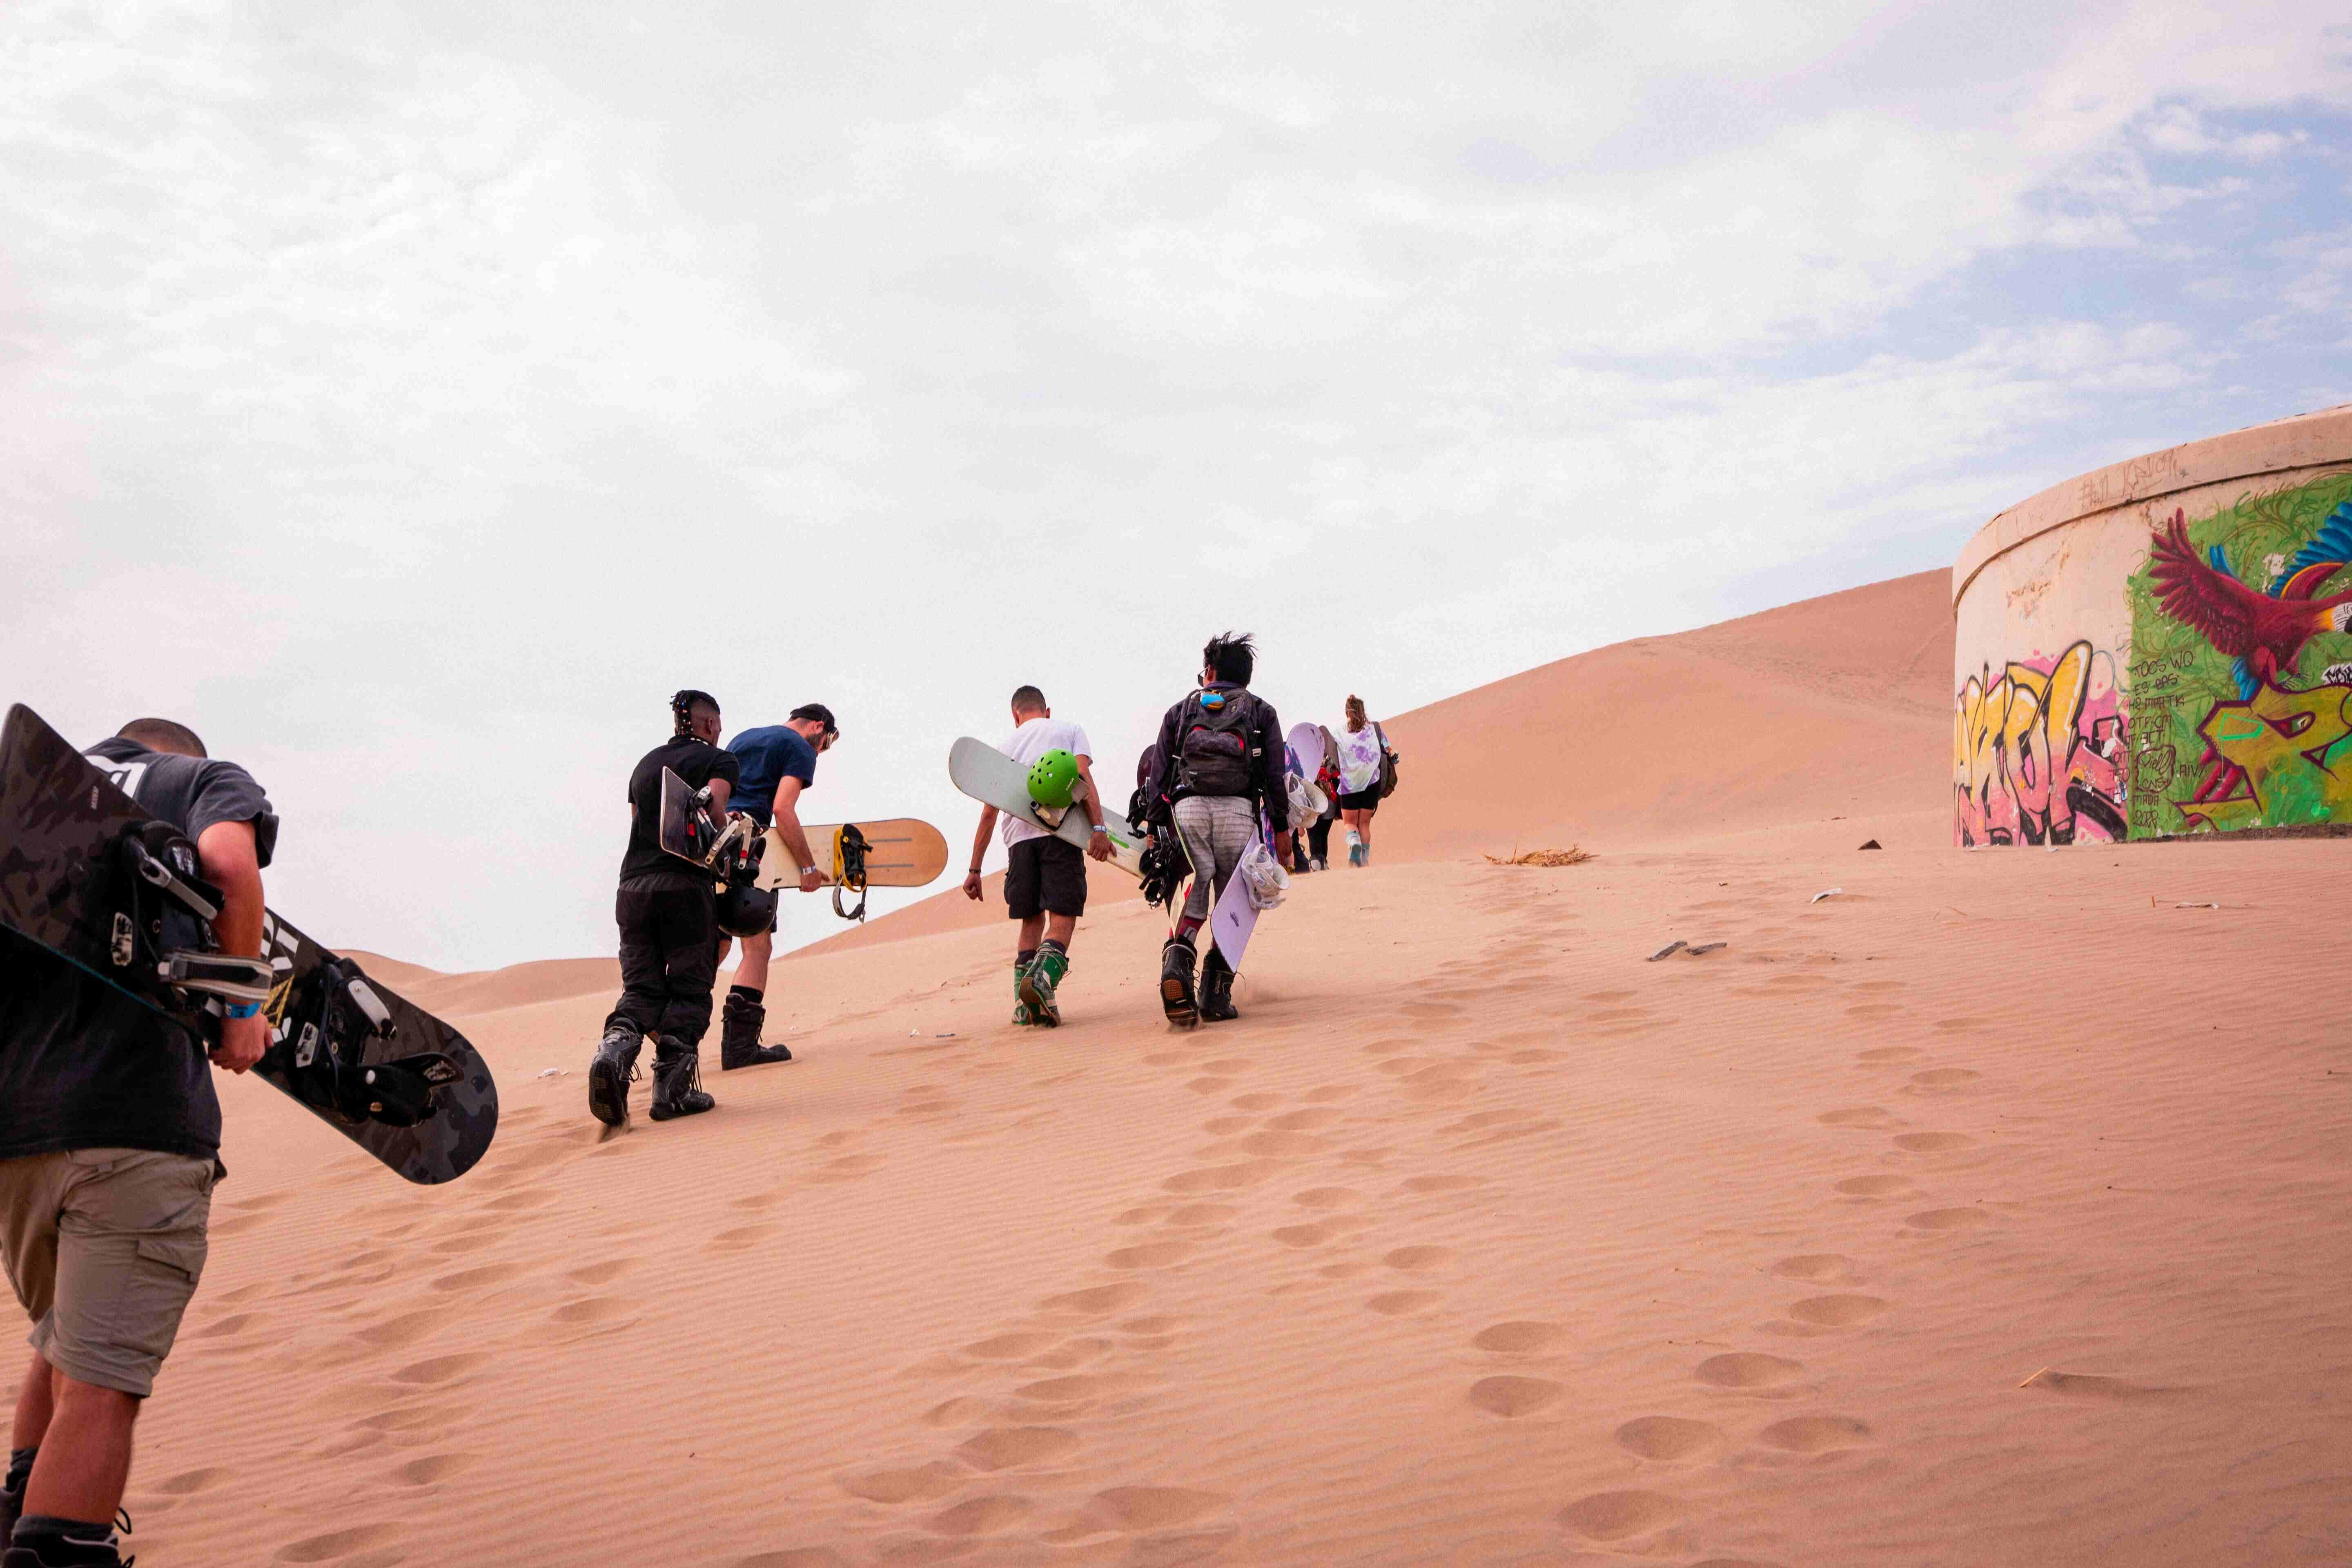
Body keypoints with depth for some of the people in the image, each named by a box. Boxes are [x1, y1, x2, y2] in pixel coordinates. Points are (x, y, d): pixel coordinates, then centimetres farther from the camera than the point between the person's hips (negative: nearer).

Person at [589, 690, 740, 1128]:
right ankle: (672, 1088, -6)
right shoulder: (720, 760, 6)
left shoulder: (646, 763, 24)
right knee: (689, 989, 1)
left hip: (633, 884, 5)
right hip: (686, 885, -5)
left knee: (642, 987, 6)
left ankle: (616, 1045, -23)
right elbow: (712, 804, -13)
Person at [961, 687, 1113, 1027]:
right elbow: (1084, 779, -3)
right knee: (1062, 917, -6)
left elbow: (989, 812, 19)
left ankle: (1025, 1004, 4)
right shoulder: (1070, 731, 17)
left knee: (1032, 920, 12)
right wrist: (1098, 829, -13)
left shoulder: (1005, 746, 24)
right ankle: (1044, 977, -31)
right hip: (1059, 832, -3)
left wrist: (975, 870, 19)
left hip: (1019, 836, 3)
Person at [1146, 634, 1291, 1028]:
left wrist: (1155, 830, 17)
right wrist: (1281, 828, 11)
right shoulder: (1261, 712, 20)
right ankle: (1215, 995, -2)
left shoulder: (1180, 711, 22)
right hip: (1239, 809, -1)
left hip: (1186, 807, 1)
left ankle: (1177, 962, -26)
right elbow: (1275, 775, 9)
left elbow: (1160, 777, 15)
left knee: (1194, 893, 4)